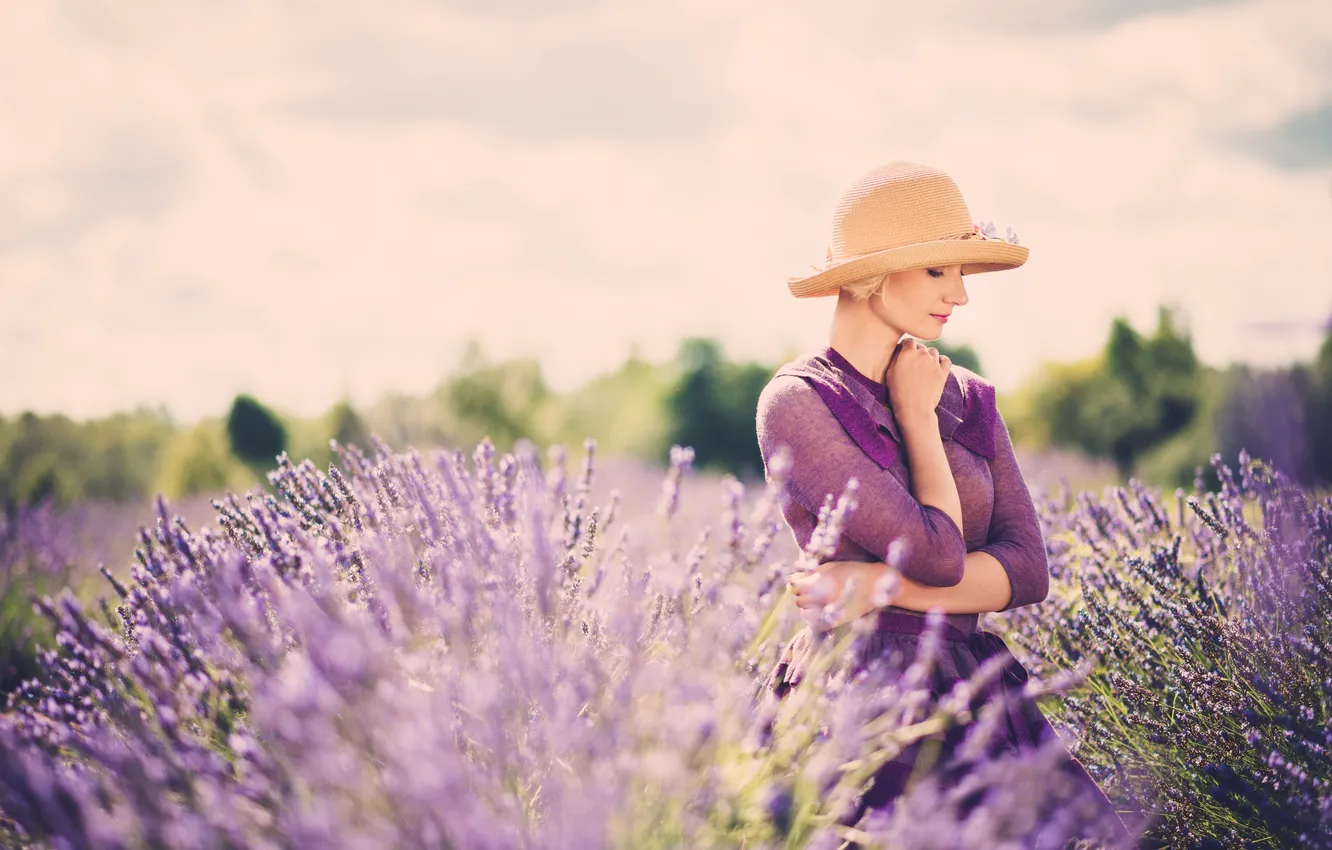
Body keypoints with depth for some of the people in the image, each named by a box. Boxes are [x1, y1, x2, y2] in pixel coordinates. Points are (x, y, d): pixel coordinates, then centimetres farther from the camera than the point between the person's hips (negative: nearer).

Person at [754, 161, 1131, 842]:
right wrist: (917, 415, -1)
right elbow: (938, 555, -13)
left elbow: (1027, 572, 3)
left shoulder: (967, 395, 12)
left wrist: (883, 586, -10)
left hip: (975, 696, 5)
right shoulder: (798, 402, -7)